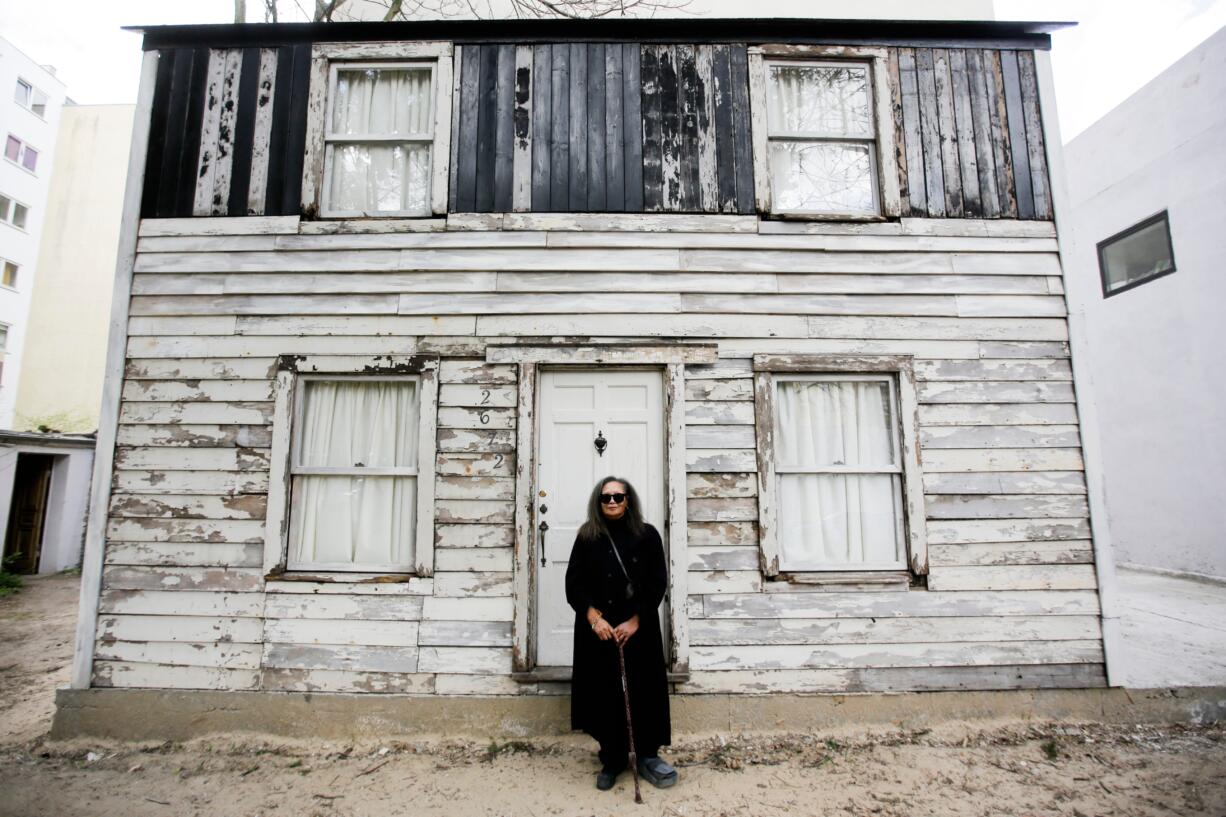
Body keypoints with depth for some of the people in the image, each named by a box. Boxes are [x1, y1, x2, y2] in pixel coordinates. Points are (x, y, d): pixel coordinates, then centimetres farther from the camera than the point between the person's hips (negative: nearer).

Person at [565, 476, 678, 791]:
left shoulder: (647, 535, 0)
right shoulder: (587, 537, 2)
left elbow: (658, 582, -3)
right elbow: (573, 583, 0)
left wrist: (635, 620, -10)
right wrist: (593, 617, -13)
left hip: (640, 628, -1)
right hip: (597, 630, 1)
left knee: (644, 691, 4)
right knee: (605, 694, 7)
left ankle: (647, 757, 22)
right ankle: (611, 760, 23)